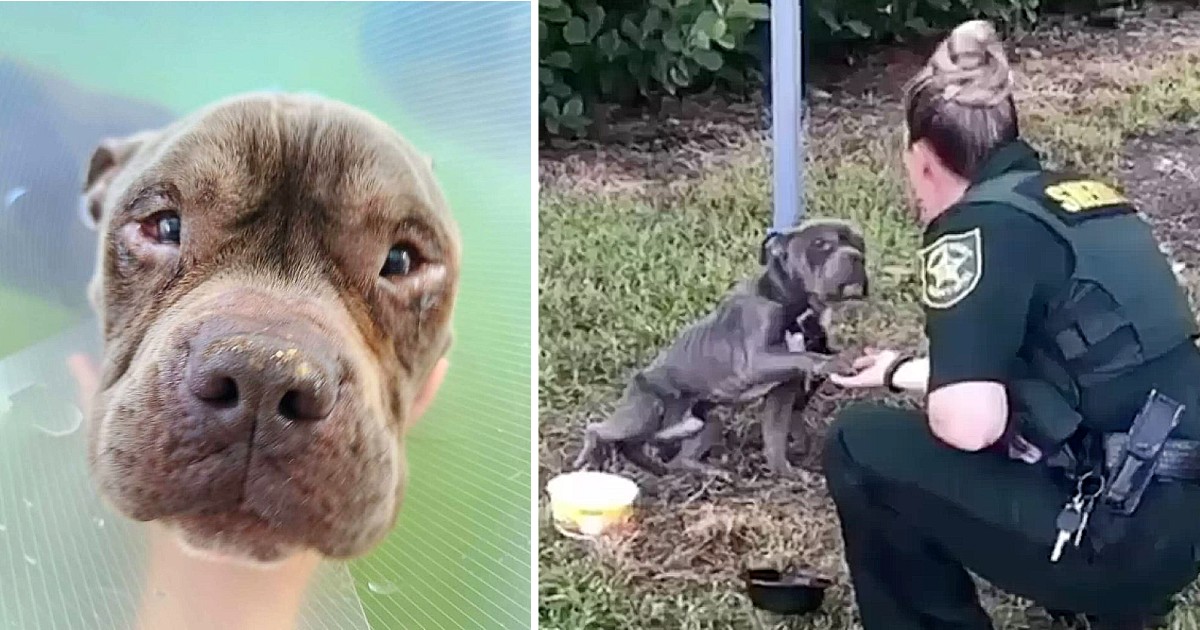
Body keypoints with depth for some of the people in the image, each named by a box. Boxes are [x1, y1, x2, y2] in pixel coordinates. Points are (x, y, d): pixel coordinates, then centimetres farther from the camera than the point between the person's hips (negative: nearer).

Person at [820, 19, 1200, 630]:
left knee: (860, 447, 0)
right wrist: (901, 370, 39)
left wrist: (920, 392, 1)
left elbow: (968, 421, -22)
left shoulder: (978, 225, -13)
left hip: (1121, 536, -8)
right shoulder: (1081, 195, 12)